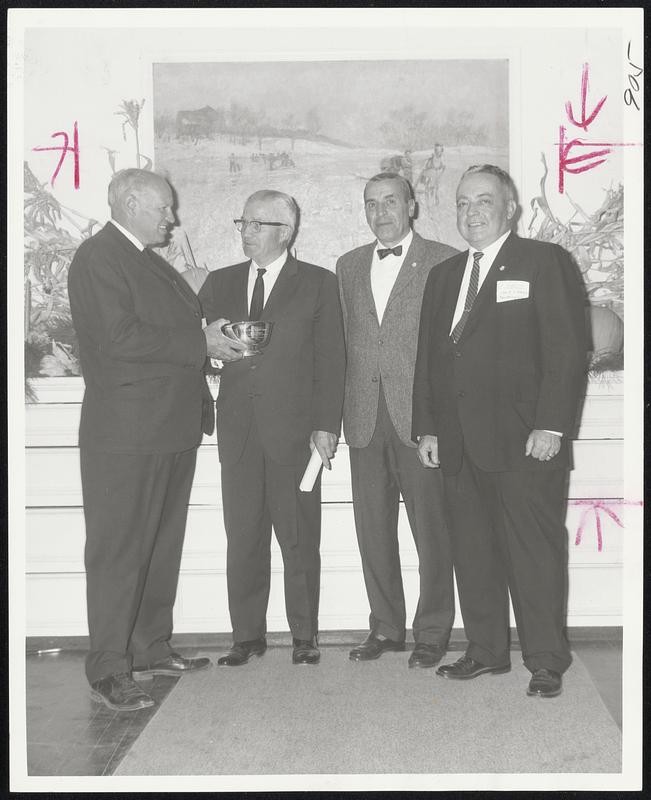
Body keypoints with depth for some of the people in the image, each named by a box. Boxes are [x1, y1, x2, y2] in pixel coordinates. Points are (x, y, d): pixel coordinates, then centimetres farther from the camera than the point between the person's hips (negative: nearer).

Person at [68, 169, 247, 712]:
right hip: (126, 434, -9)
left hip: (173, 429, 9)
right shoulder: (98, 257, -10)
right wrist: (200, 341, -16)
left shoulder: (152, 262, 19)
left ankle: (152, 649, 27)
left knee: (163, 545, 15)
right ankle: (108, 672, 4)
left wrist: (215, 337, 4)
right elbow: (119, 338, -21)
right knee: (119, 550, -3)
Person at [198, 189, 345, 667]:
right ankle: (247, 635, 15)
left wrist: (326, 425, -6)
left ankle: (305, 636, 13)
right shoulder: (220, 284, 15)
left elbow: (331, 359, 1)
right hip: (238, 429, 3)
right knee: (242, 537, 5)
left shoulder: (318, 284, 5)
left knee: (299, 537, 2)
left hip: (294, 427, -3)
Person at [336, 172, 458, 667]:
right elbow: (344, 341, 15)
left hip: (420, 416, -4)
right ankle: (386, 627, 22)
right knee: (373, 528, 9)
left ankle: (433, 631, 15)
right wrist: (338, 412, 7)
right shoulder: (348, 266, 16)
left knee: (430, 528, 1)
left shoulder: (445, 262, 1)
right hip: (365, 418, 5)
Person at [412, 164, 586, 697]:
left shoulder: (545, 262, 1)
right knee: (472, 552, 9)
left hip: (524, 439, -5)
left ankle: (546, 661, 10)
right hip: (460, 443, 6)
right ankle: (486, 650, 21)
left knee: (535, 551, -1)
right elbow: (428, 358, 18)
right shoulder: (443, 277, 19)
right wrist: (427, 428, 10)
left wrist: (551, 424, -14)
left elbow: (567, 348, -7)